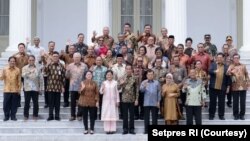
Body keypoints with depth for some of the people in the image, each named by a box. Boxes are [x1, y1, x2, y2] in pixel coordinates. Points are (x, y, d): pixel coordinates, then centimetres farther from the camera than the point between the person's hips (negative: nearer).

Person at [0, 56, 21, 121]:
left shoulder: (17, 70, 2)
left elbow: (19, 80, 4)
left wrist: (19, 88, 1)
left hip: (15, 90, 0)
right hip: (6, 90, 0)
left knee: (14, 104, 4)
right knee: (6, 104, 2)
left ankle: (13, 116, 15)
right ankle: (6, 116, 13)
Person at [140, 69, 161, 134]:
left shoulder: (157, 82, 6)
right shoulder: (144, 82, 6)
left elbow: (159, 92, 6)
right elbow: (141, 90, -8)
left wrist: (158, 101, 1)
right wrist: (144, 86, -29)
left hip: (154, 103, 0)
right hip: (146, 103, 0)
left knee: (154, 117, 4)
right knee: (146, 117, 4)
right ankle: (146, 130, 10)